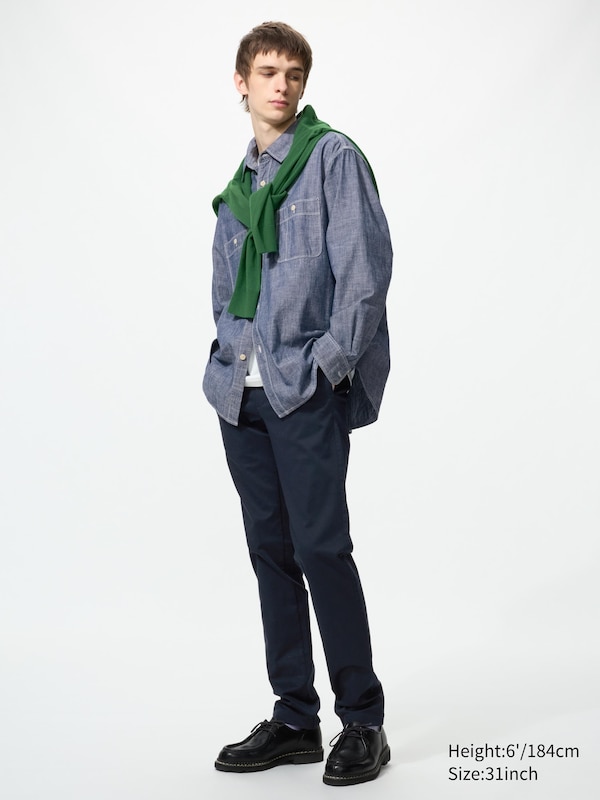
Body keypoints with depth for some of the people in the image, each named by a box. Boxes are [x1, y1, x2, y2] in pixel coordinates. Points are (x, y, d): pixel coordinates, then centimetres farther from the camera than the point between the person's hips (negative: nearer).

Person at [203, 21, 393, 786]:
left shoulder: (334, 158, -1)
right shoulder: (237, 185, 18)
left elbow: (366, 266, -10)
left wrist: (332, 361, -14)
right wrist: (225, 360, 8)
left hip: (308, 389, -7)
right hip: (242, 393, 7)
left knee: (322, 549, -7)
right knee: (271, 551, 9)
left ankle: (362, 722, 6)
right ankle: (294, 719, 19)